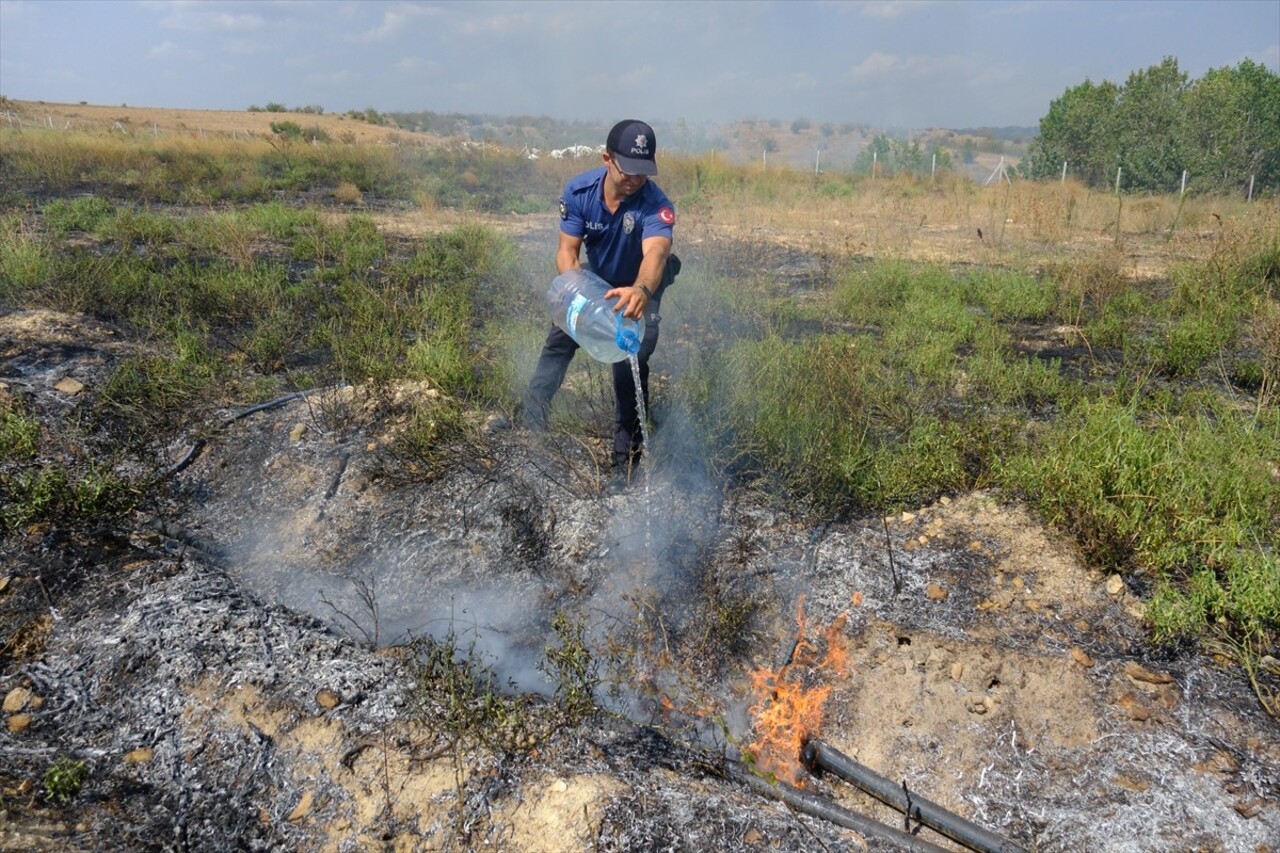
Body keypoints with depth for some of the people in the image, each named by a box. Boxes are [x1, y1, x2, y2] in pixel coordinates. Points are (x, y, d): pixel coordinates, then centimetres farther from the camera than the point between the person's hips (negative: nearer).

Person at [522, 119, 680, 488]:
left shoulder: (656, 205, -34)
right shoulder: (579, 190, -23)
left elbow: (655, 253, -52)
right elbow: (567, 251, -23)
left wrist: (641, 291, -75)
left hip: (639, 291, -3)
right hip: (592, 284, 4)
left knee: (630, 366, -13)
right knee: (557, 344, -1)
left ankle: (625, 464, -3)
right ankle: (530, 428, 17)